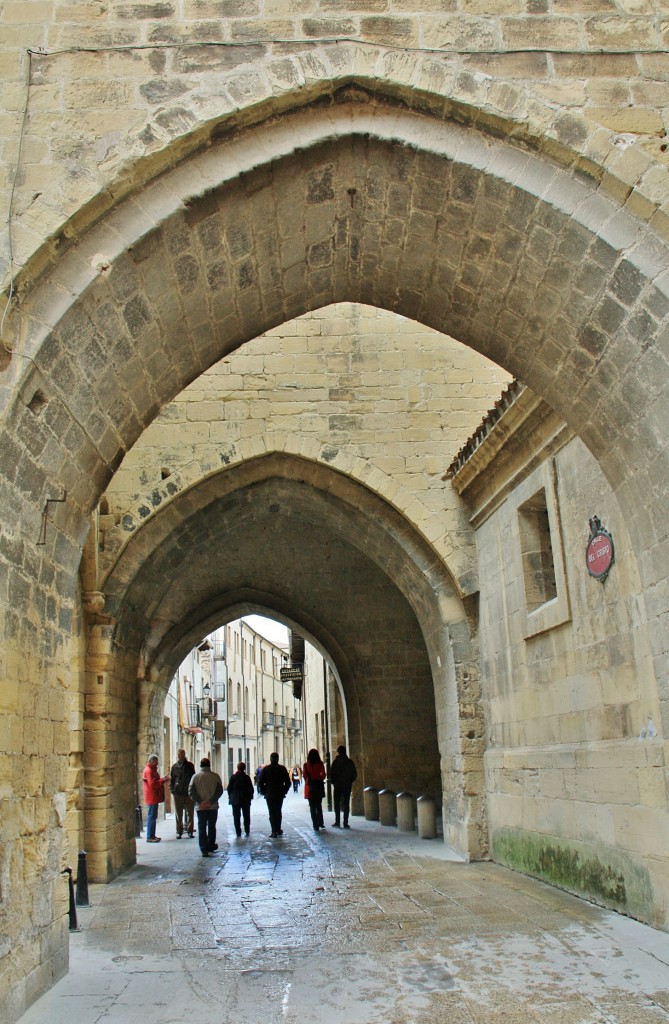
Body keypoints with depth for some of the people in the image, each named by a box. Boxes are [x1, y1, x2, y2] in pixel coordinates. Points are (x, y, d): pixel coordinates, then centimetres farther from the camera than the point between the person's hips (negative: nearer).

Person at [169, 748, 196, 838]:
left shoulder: (190, 765, 5)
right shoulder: (174, 767, 6)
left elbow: (193, 777, 9)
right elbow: (171, 779, 9)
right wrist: (172, 789, -3)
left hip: (188, 793, 0)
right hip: (178, 793, 0)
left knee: (190, 813, 4)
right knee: (178, 814, 5)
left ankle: (190, 831, 10)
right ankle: (179, 832, 12)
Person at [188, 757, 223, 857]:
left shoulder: (195, 777, -1)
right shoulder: (215, 776, -1)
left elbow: (191, 792, -7)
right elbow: (219, 791, -8)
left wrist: (200, 802, -10)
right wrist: (211, 801, -10)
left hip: (200, 807, -1)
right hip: (213, 807, 1)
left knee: (202, 827, 3)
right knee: (212, 827, 16)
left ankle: (204, 850, -3)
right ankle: (211, 846, 25)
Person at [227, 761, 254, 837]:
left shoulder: (233, 777, -7)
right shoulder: (247, 777, -8)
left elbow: (229, 788, -3)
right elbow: (251, 789, -4)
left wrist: (230, 797, 9)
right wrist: (250, 796, 9)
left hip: (235, 800, 0)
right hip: (246, 800, 0)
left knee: (236, 816, 6)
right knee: (246, 816, 10)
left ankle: (238, 832, 4)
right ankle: (247, 831, 9)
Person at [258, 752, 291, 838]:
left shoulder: (266, 769, -4)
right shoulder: (282, 768, -1)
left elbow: (261, 782, -4)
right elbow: (288, 782, 0)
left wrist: (264, 792, 6)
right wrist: (284, 791, 10)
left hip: (269, 794, -2)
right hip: (280, 794, 2)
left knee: (272, 813, 1)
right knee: (278, 811, 16)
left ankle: (274, 831, -5)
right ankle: (278, 830, 19)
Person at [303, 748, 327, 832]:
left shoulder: (306, 765, -7)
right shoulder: (320, 764, -6)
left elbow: (304, 776, -3)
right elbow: (323, 775, -6)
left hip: (310, 788, -1)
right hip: (319, 786, 1)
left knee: (312, 807, 4)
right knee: (319, 806, 18)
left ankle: (316, 825, 2)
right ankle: (320, 823, 17)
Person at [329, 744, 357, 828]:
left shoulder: (335, 762, -6)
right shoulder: (350, 762, 1)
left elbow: (331, 774, -8)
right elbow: (354, 774, 2)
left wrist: (333, 782, 7)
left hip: (337, 786, -2)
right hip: (347, 786, 2)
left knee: (337, 804, 6)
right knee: (346, 804, 4)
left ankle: (337, 822, 1)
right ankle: (345, 823, 1)